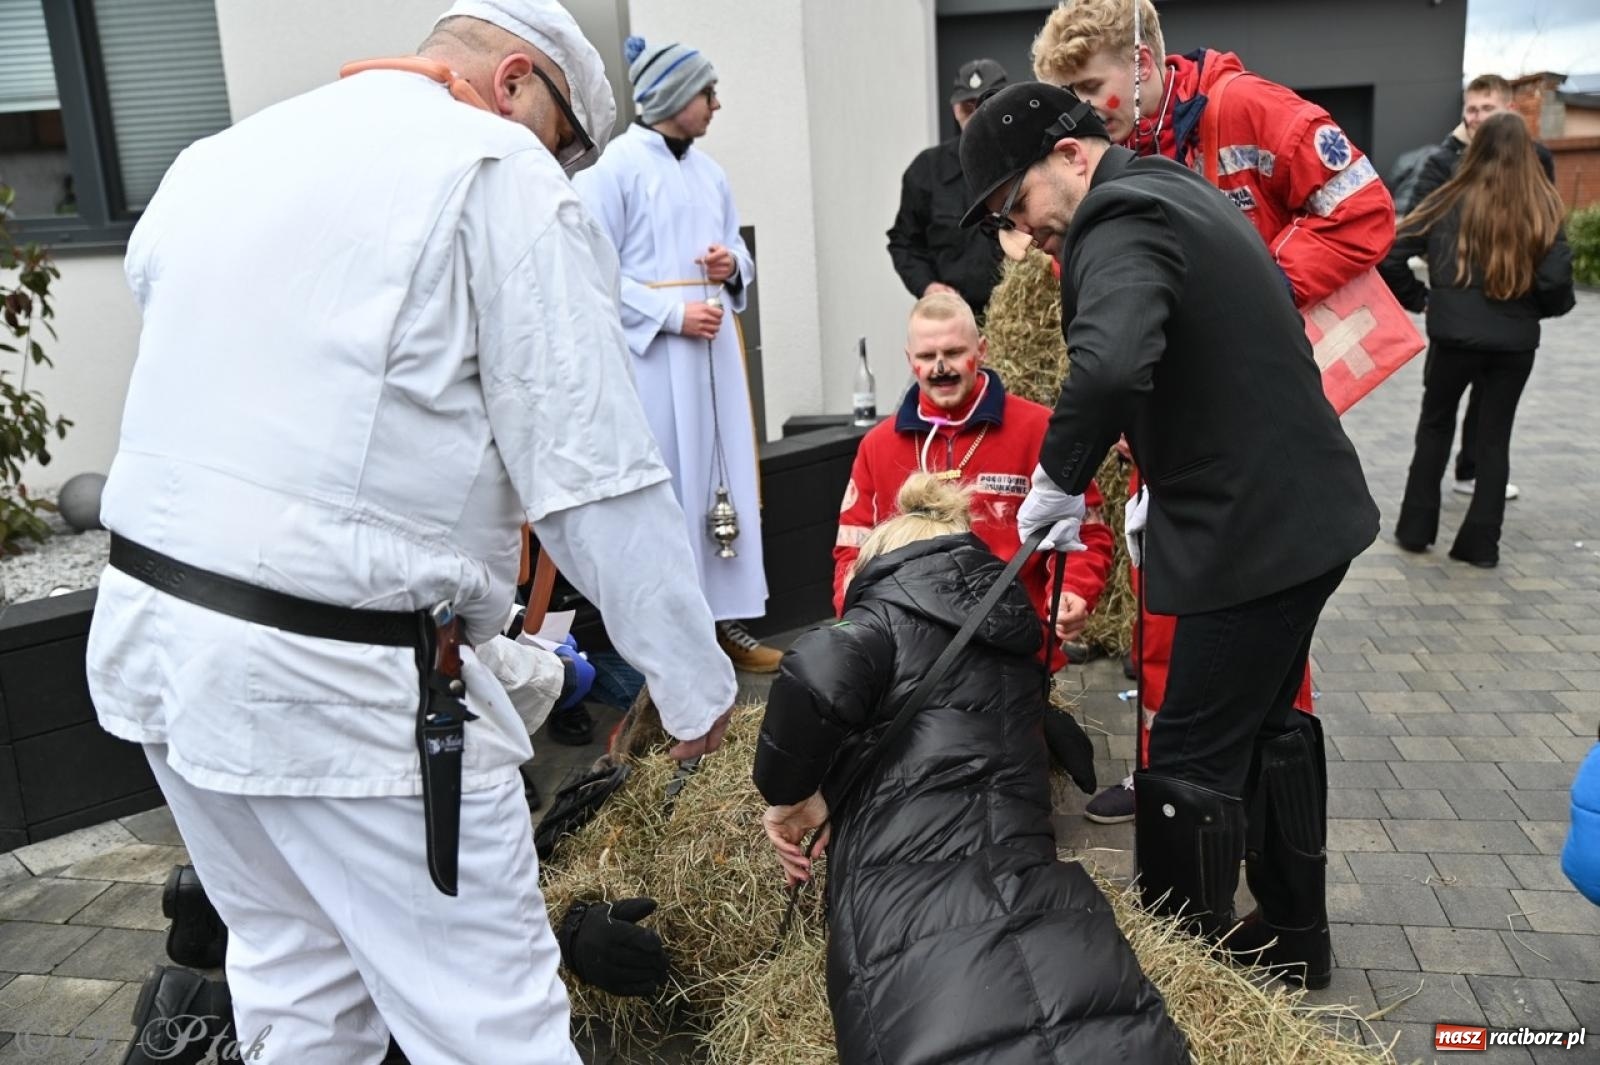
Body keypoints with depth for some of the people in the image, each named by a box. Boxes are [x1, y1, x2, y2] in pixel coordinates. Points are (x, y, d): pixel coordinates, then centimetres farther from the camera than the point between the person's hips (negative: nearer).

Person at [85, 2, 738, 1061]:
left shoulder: (210, 163, 13)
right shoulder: (502, 176, -10)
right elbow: (597, 481, -14)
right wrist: (696, 681, -5)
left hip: (147, 627, 9)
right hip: (347, 684, -8)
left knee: (296, 979, 24)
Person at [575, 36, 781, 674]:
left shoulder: (708, 171, 14)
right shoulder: (616, 167, -7)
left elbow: (738, 251, 23)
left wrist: (732, 266, 0)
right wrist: (672, 313, -17)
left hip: (713, 349, 7)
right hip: (652, 354, -7)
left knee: (724, 482, 9)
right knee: (666, 492, -3)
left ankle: (723, 618, 19)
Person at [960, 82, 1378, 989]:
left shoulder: (1119, 219, -16)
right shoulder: (1177, 193, 16)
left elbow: (1110, 366, -37)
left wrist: (1057, 479, -21)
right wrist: (1163, 477, 20)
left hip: (1253, 532, -11)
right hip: (1309, 508, 11)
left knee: (1195, 762, 0)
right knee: (1269, 723, 21)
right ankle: (1294, 938, 37)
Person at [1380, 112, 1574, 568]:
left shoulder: (1453, 200, -3)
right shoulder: (1544, 209, -1)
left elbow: (1391, 253, -7)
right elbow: (1557, 281, -8)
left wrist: (1414, 297, 7)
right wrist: (1542, 308, 12)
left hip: (1454, 336, -1)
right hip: (1516, 341, 1)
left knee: (1435, 425, 17)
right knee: (1495, 436, 12)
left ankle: (1415, 528, 18)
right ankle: (1481, 541, 14)